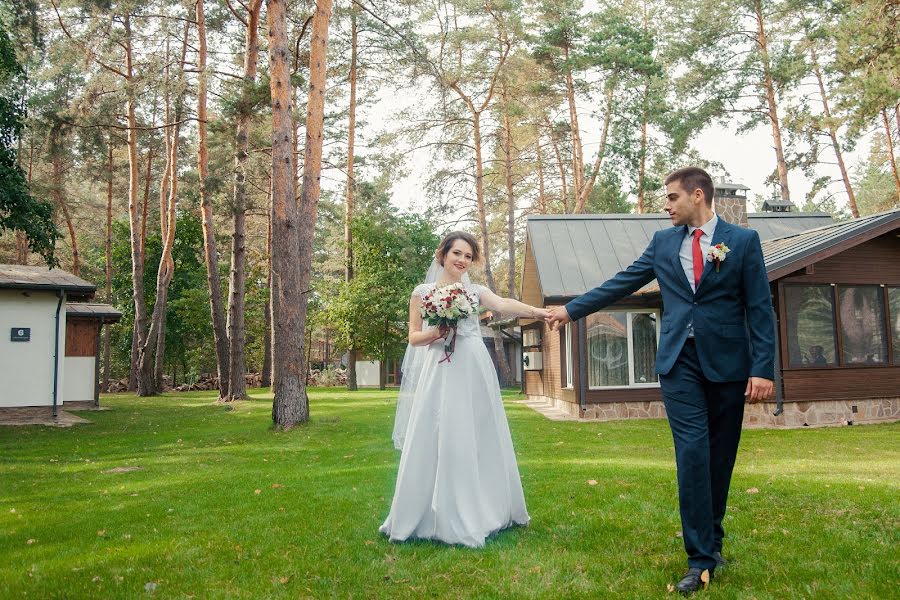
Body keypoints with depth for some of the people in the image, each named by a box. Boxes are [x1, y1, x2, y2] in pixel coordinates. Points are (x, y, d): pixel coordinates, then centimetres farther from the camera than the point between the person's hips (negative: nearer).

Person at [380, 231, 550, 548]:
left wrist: (536, 311, -27)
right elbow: (413, 336, 8)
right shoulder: (423, 291, 8)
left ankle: (477, 512, 19)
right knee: (437, 441, -3)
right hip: (439, 374, -1)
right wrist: (434, 334, -13)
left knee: (476, 439, 5)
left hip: (474, 373, 2)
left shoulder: (475, 291, 10)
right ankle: (436, 516, 8)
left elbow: (503, 304, -9)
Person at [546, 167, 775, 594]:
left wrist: (763, 368, -9)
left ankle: (711, 539, 28)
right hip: (679, 361, 1)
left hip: (728, 362, -1)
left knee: (720, 457, 8)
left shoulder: (743, 240, 1)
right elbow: (622, 283, 13)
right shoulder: (663, 241, 9)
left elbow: (760, 308, -2)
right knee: (692, 453, -7)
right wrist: (572, 309, 13)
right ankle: (701, 558, 1)